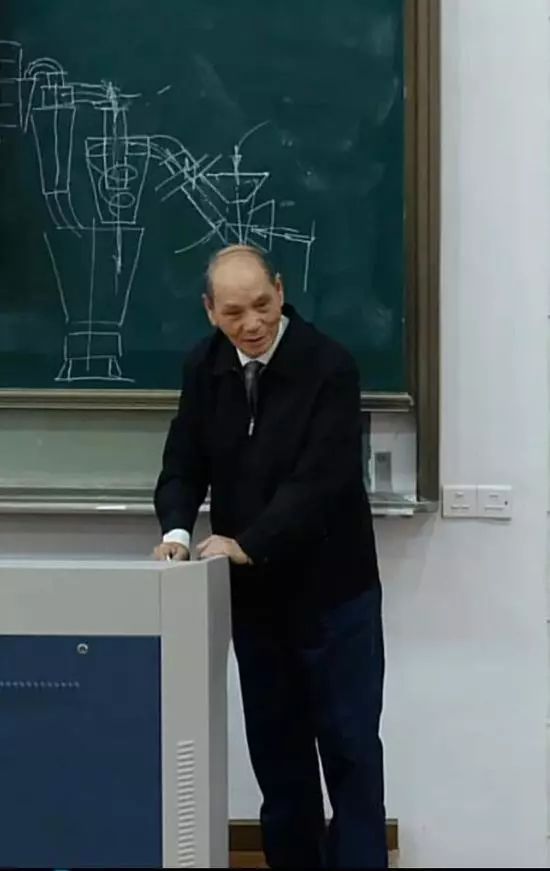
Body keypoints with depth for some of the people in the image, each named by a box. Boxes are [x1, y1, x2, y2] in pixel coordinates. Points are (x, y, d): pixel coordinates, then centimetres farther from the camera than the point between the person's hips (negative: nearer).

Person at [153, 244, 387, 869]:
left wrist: (248, 544, -30)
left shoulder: (328, 365, -17)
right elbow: (184, 463, 2)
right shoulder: (204, 366, 1)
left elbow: (321, 478, -23)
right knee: (275, 749, 14)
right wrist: (178, 529, -17)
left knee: (349, 747, 3)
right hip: (253, 594, 5)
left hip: (330, 591, -5)